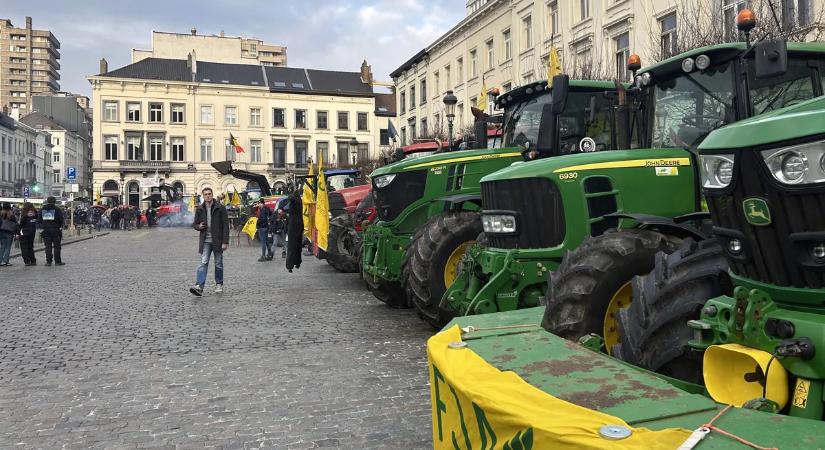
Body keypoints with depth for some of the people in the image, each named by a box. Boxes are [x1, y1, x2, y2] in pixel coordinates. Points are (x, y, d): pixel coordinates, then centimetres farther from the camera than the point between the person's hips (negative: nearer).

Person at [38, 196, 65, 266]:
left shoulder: (42, 209, 9)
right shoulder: (57, 209, -4)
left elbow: (39, 220, 10)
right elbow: (61, 219, -5)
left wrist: (42, 227, 17)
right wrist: (60, 227, 8)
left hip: (45, 230, 3)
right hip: (55, 229, -3)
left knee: (48, 246, 6)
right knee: (56, 246, 2)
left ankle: (48, 261, 4)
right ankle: (57, 261, 2)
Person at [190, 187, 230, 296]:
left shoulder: (220, 208, -3)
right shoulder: (199, 209, 7)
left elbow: (225, 225, -5)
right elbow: (195, 224, 17)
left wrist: (225, 242, -11)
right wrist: (199, 226, -9)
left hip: (217, 241, -1)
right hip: (205, 241, 2)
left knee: (218, 264, 9)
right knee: (203, 263, -10)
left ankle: (219, 285, 23)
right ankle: (199, 286, -19)